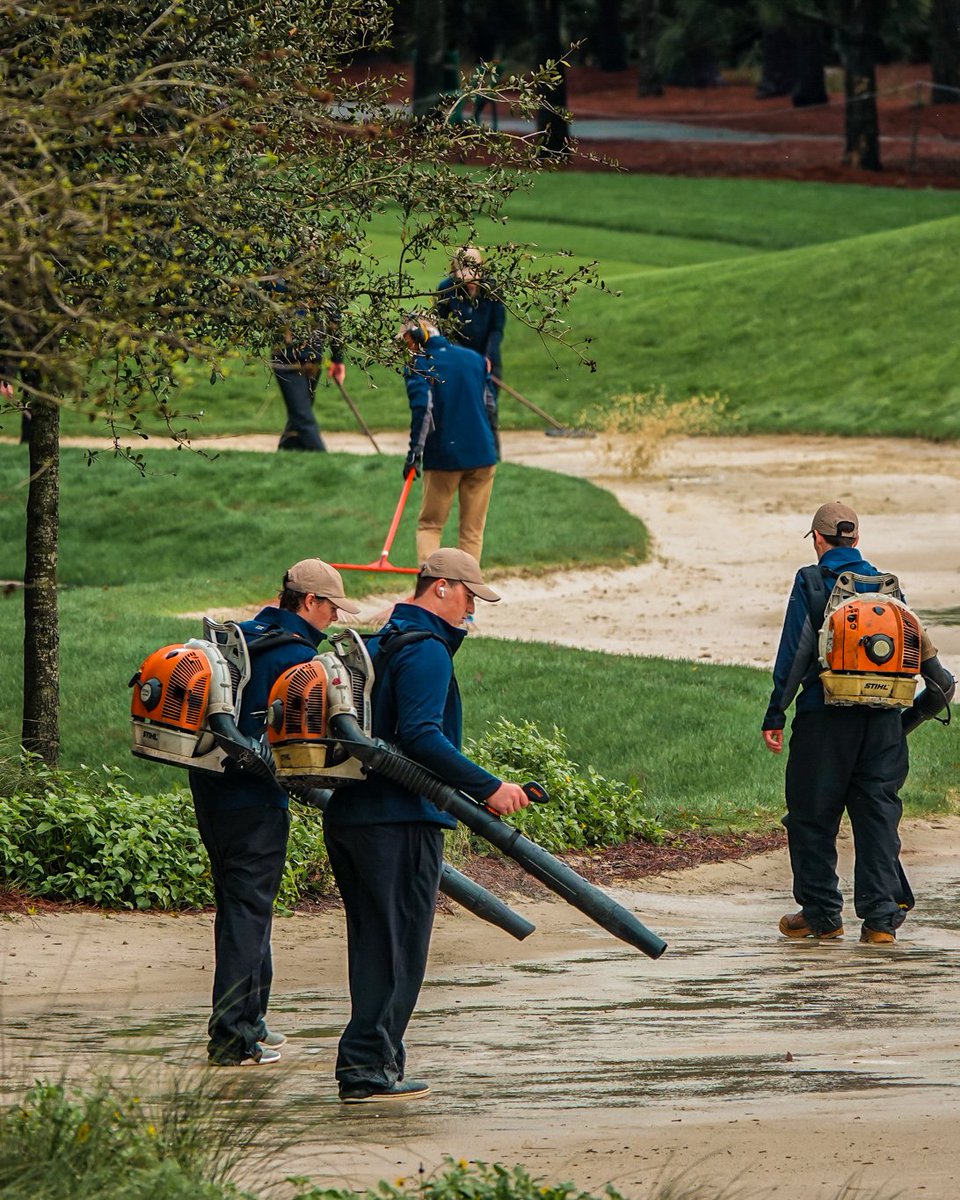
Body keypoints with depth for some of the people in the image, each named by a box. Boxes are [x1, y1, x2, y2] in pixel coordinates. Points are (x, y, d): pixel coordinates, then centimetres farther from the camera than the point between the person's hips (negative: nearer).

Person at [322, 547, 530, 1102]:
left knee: (375, 946, 14)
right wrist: (489, 787, -24)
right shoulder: (426, 651, -12)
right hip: (402, 822, -9)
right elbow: (421, 737, -24)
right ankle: (367, 1068, -7)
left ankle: (380, 1062, 17)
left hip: (351, 817, 9)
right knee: (398, 951, -5)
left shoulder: (381, 644, 19)